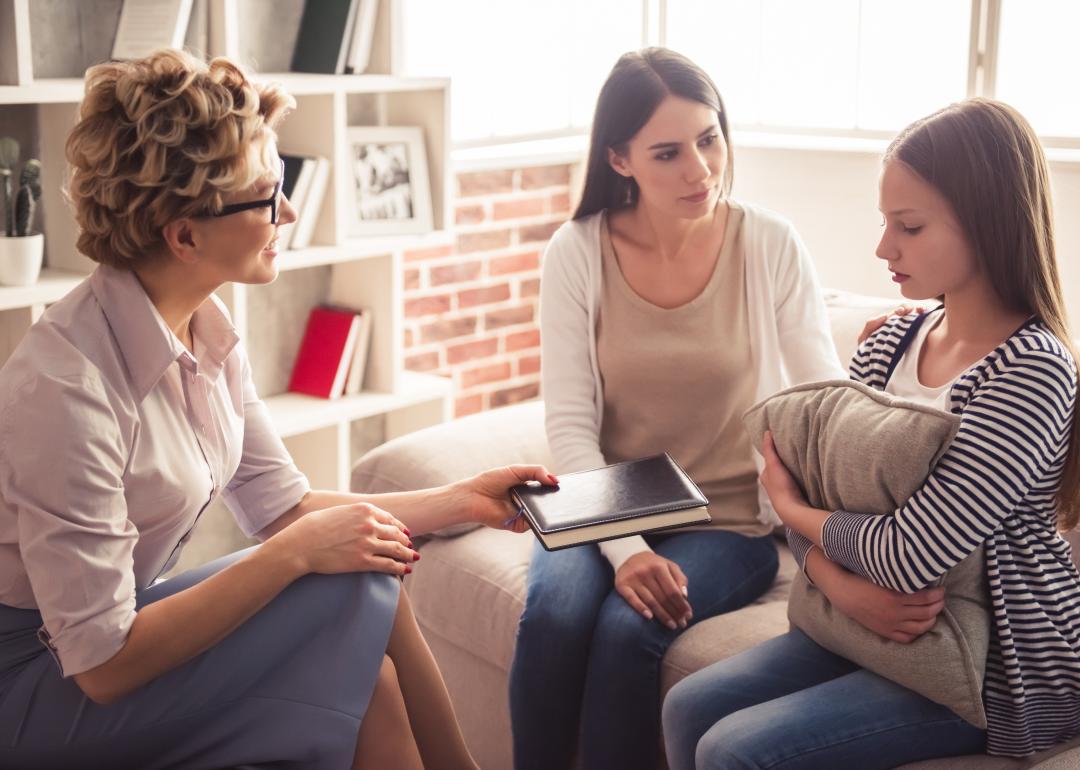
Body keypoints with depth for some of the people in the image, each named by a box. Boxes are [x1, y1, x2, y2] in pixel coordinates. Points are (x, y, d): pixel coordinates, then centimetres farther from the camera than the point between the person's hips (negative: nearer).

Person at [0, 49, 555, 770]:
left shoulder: (207, 330, -2)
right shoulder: (67, 385, -28)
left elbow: (283, 506, 6)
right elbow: (101, 664, -25)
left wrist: (464, 499, 2)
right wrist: (301, 551, -26)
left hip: (108, 626, 7)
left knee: (368, 676, -15)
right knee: (359, 592, -18)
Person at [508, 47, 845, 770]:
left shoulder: (770, 244, -7)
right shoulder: (578, 252, -6)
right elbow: (570, 424, -8)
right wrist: (625, 549, -21)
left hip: (728, 519, -1)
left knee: (627, 629, -27)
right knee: (553, 614, -27)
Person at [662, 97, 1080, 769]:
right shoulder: (892, 342, 2)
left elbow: (912, 557, -26)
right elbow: (810, 490, 3)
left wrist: (790, 506, -8)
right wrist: (842, 584, -19)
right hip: (871, 624, 7)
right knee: (690, 709, -2)